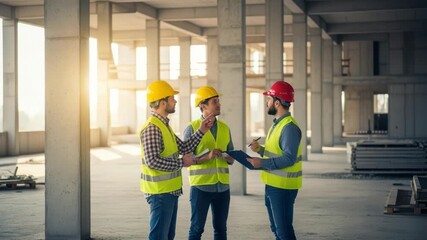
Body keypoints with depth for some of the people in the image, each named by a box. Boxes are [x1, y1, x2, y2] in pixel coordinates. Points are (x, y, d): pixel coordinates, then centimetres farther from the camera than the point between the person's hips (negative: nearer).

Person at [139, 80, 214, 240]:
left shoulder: (164, 125, 14)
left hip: (170, 191, 10)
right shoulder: (152, 128, -19)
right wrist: (181, 163, -18)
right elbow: (152, 161, -27)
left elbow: (184, 147, 16)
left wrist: (201, 131, 7)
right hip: (159, 192, -10)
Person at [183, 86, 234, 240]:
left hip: (222, 187, 5)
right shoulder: (192, 128, -6)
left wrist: (226, 156, -10)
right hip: (201, 187, -4)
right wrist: (207, 156, -22)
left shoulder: (225, 128, 9)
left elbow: (232, 160, 13)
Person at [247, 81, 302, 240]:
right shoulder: (277, 124, 14)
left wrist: (262, 163, -25)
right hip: (273, 185, 11)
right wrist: (260, 149, 5)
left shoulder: (289, 127, -19)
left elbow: (288, 158, -26)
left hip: (282, 187, -10)